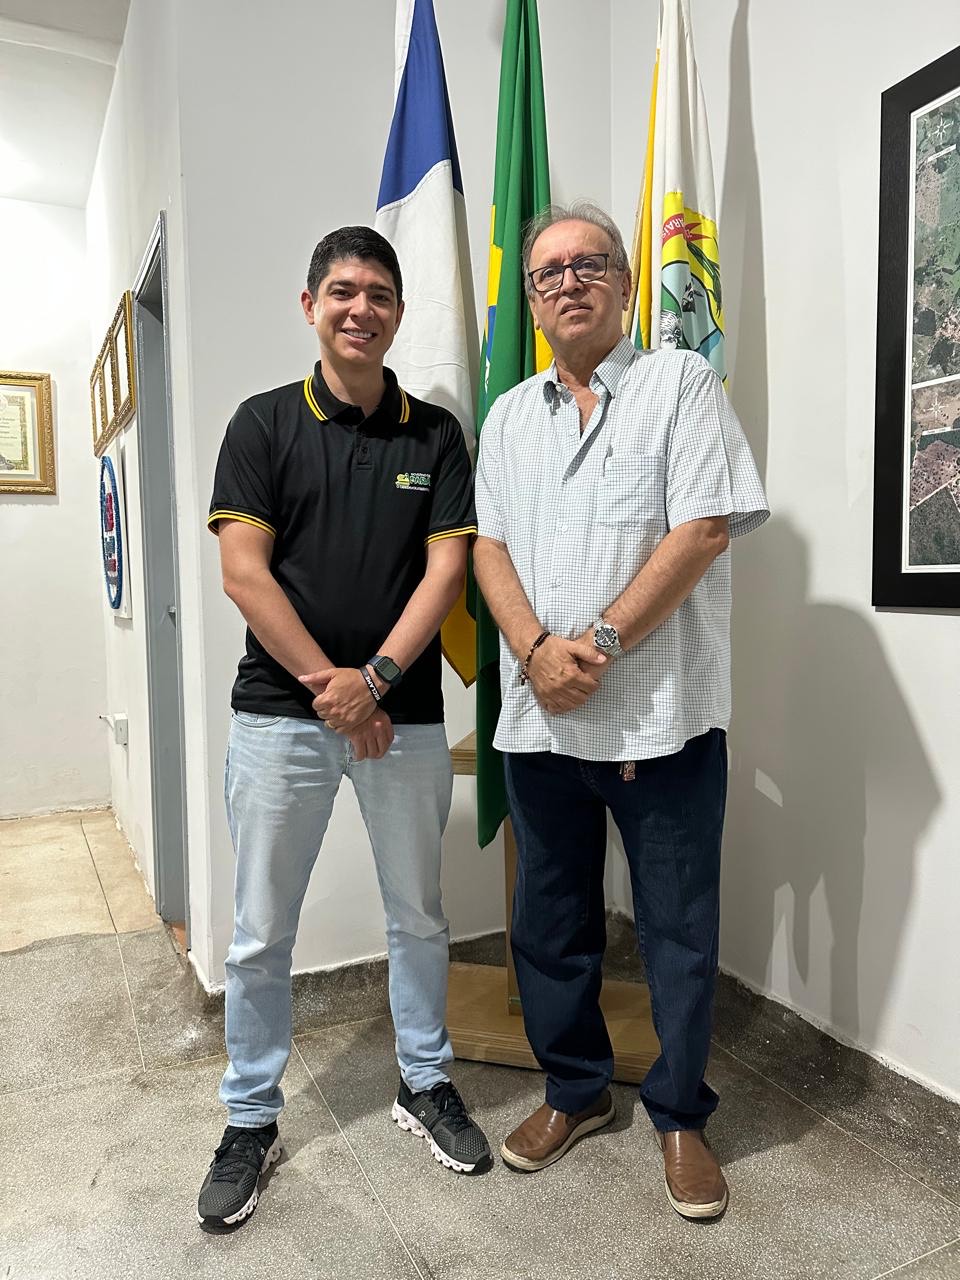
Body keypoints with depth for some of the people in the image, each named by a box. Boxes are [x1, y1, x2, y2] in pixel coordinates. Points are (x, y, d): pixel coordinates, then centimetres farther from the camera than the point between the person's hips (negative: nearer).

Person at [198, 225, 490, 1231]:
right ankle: (251, 1119, 29)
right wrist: (325, 683, -12)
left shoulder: (435, 434, 6)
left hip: (404, 714, 2)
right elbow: (243, 572, -6)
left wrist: (375, 678, -14)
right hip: (280, 712, -1)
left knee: (417, 914, 14)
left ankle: (424, 1083, 35)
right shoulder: (264, 422, 2)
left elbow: (446, 568, -2)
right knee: (261, 933, 8)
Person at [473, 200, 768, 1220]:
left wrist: (598, 643, -16)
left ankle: (679, 1114, 30)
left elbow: (704, 530, -11)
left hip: (662, 714, -4)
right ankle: (574, 1091, 37)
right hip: (538, 717, 5)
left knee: (679, 927, 8)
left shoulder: (681, 382, 1)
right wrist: (536, 650, -11)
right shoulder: (509, 415, 15)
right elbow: (489, 547, 7)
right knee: (549, 922, 15)